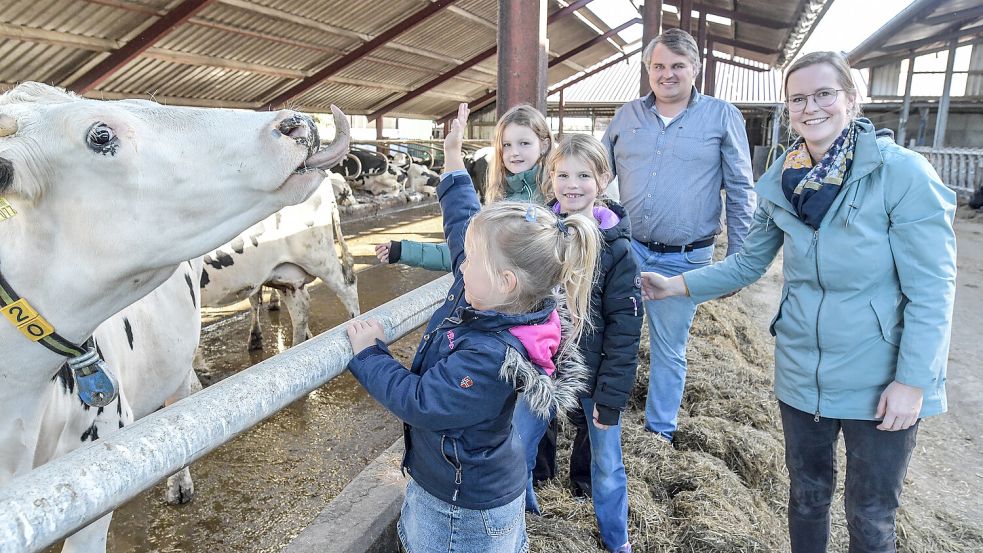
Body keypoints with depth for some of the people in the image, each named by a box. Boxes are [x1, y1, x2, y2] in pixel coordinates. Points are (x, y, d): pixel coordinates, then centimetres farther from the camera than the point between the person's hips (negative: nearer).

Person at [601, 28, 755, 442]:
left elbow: (740, 192, 0)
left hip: (684, 260, -2)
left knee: (669, 352, 11)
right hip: (625, 248, 3)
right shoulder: (627, 115, 6)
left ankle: (659, 432, 30)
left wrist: (737, 261, -2)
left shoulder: (722, 117, -2)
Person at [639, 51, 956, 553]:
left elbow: (931, 290, -14)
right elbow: (748, 263, 9)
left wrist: (913, 381, -16)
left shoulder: (902, 173, -15)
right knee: (807, 496, 21)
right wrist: (678, 285, -2)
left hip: (881, 382, -4)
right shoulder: (781, 182, -1)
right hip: (802, 374, 4)